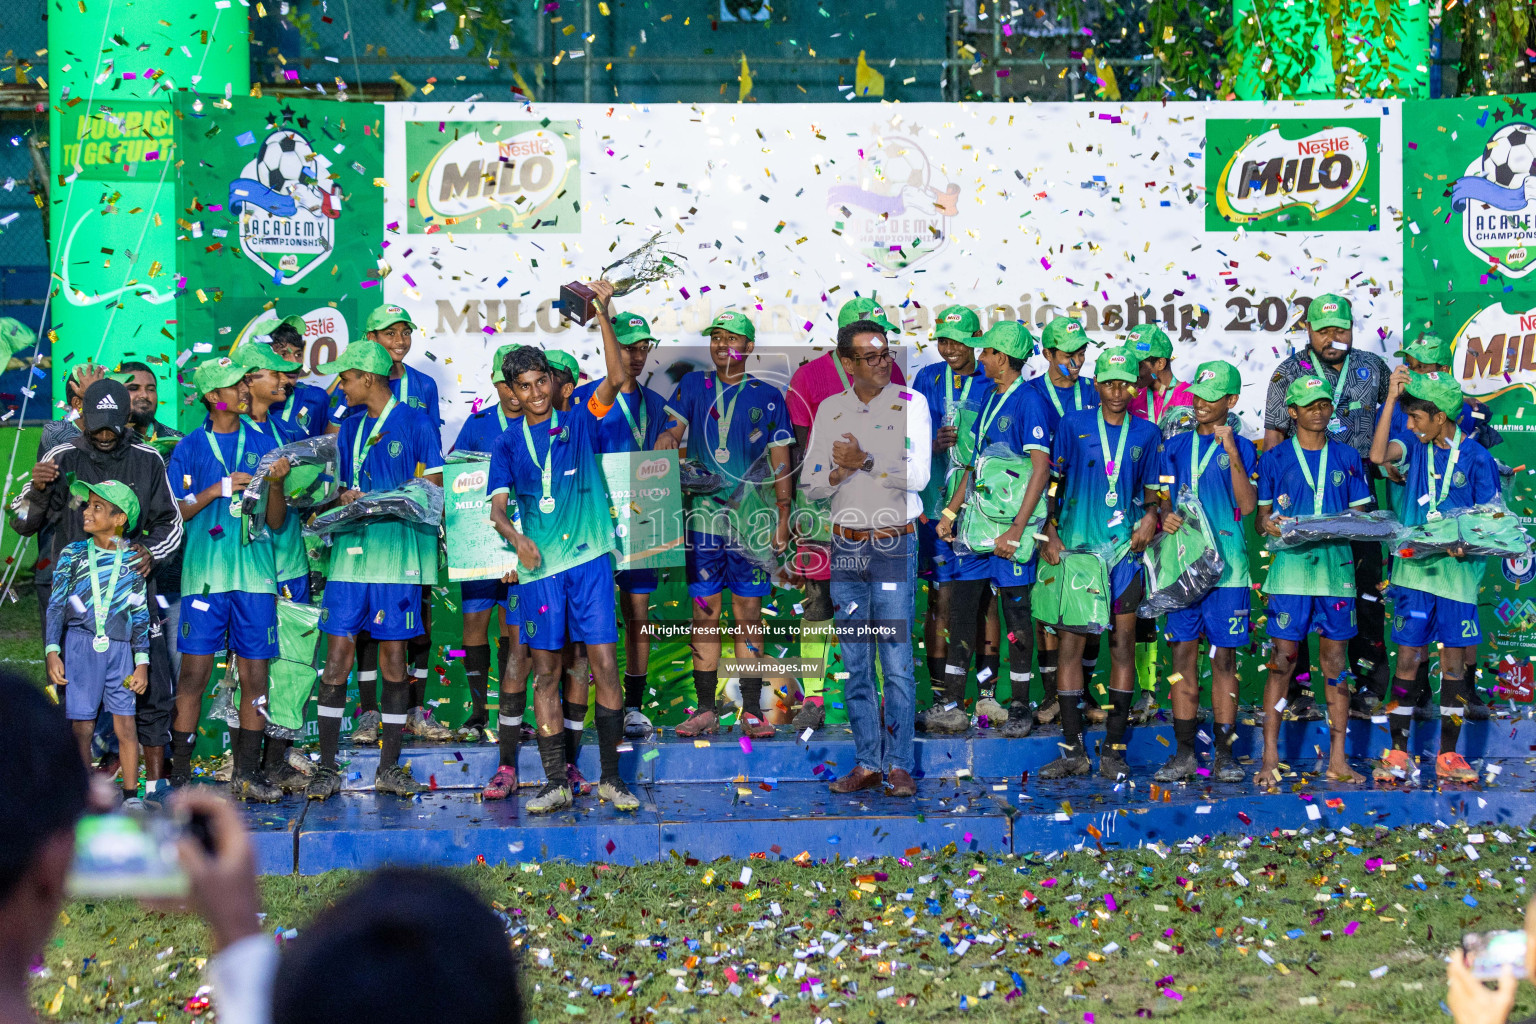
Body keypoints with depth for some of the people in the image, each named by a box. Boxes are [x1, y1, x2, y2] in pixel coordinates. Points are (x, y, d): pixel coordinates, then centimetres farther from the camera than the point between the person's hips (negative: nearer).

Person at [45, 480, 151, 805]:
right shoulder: (73, 555, 4)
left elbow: (141, 616, 6)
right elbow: (56, 606, 4)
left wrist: (142, 662, 1)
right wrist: (53, 652, -5)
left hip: (119, 649, 0)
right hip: (80, 647, 0)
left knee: (126, 725, -1)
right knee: (81, 726, 0)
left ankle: (131, 794, 8)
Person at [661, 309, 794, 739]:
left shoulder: (767, 396, 4)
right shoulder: (693, 386, 9)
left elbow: (781, 463, 4)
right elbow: (672, 428, -1)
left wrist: (784, 518, -1)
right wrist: (665, 441, -25)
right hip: (703, 518, 1)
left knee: (749, 616, 1)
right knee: (704, 615, 3)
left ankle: (752, 712, 4)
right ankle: (705, 710, 9)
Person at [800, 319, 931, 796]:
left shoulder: (910, 404, 0)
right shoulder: (829, 410, 11)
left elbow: (918, 475, -10)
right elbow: (810, 482, 8)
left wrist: (866, 462, -14)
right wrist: (840, 472, -11)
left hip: (894, 545, -4)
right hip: (846, 545, 4)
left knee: (896, 661, -6)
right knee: (855, 662, 5)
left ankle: (899, 765, -1)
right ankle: (867, 762, 11)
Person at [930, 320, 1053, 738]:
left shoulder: (1028, 402, -11)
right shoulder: (989, 398, 15)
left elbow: (1041, 468, -18)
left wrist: (1017, 528, -23)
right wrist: (950, 512, 18)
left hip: (1011, 525, -8)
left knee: (1016, 615, 0)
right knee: (962, 608, 7)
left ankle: (1020, 707, 9)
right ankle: (952, 705, 11)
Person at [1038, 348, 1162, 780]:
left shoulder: (1146, 433, 8)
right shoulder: (1073, 424, 4)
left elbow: (1153, 490, 16)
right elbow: (1052, 482, 6)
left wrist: (1150, 517, -5)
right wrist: (1050, 533, -4)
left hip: (1125, 548, 1)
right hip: (1075, 546, -1)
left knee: (1123, 643, 1)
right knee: (1070, 642, -3)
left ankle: (1114, 749, 6)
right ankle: (1073, 751, 3)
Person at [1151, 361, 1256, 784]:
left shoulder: (1241, 449, 2)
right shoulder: (1176, 446, 12)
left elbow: (1247, 505, -9)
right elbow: (1163, 499, 14)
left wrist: (1232, 453, -15)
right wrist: (1165, 516, -9)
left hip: (1226, 563, -3)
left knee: (1224, 657, 0)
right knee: (1184, 654, 1)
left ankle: (1223, 754, 6)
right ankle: (1184, 754, 5)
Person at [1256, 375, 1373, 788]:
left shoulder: (1347, 457, 12)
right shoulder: (1275, 459, 7)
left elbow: (1361, 514, 12)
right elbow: (1261, 516, 7)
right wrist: (1268, 524, -15)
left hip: (1337, 566, 2)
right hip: (1291, 565, -2)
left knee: (1335, 662, 4)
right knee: (1283, 660, -5)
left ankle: (1337, 759, 7)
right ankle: (1269, 758, -2)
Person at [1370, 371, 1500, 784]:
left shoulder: (1476, 458, -3)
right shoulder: (1414, 445, 4)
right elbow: (1379, 455, -16)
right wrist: (1391, 399, -15)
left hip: (1458, 571, -1)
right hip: (1414, 568, 2)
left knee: (1454, 662, 4)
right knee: (1409, 658, 1)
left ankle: (1448, 756, 12)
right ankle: (1397, 754, 6)